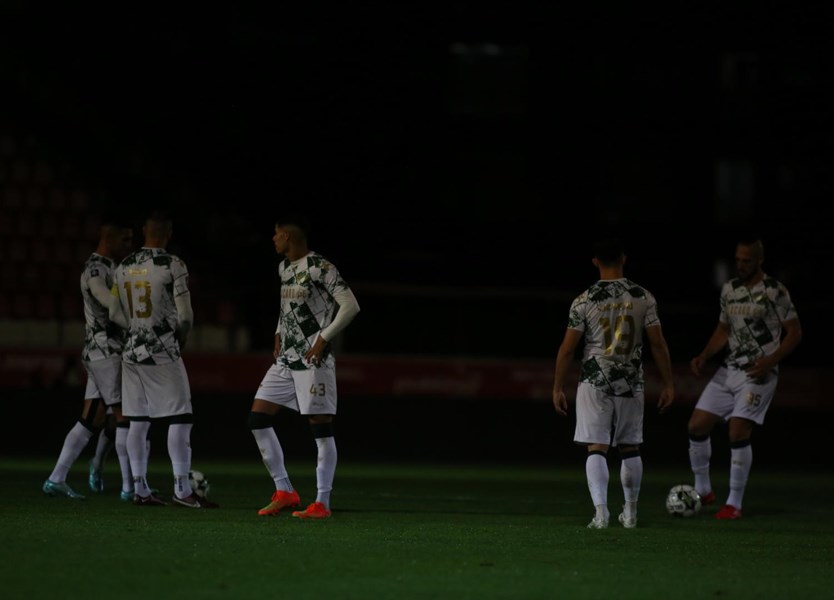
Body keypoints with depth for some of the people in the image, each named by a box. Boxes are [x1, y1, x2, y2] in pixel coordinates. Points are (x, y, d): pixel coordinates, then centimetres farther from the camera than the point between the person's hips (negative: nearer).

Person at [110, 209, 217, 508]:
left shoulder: (124, 267, 7)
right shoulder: (172, 265, -10)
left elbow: (115, 313, 13)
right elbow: (185, 316, -10)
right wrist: (181, 337, 9)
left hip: (133, 350, 6)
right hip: (163, 352, -6)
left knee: (138, 422, 9)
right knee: (180, 419, -3)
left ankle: (140, 489, 10)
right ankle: (182, 489, -8)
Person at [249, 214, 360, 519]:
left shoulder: (319, 267, -12)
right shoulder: (284, 267, 13)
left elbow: (350, 306, -16)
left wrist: (323, 339, -16)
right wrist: (279, 336, 15)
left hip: (314, 358, -9)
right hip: (286, 358, 9)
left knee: (321, 427, -6)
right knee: (258, 417, 3)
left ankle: (322, 503, -3)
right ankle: (284, 492, 9)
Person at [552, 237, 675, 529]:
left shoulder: (584, 301, -5)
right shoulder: (643, 297, -1)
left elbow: (567, 349, -4)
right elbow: (658, 344, 0)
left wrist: (558, 388, 5)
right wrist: (668, 384, 7)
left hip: (595, 383, -2)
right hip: (631, 384, 2)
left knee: (596, 449, -3)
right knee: (630, 448, 16)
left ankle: (600, 510, -18)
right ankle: (630, 513, 25)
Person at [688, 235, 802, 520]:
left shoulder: (774, 291, -9)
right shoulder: (729, 289, 10)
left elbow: (794, 332, -6)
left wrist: (770, 361, -18)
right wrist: (704, 356, 4)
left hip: (758, 374, -7)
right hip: (729, 369, 7)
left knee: (738, 433, -17)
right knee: (697, 426, 1)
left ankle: (734, 503, -6)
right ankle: (702, 491, 18)